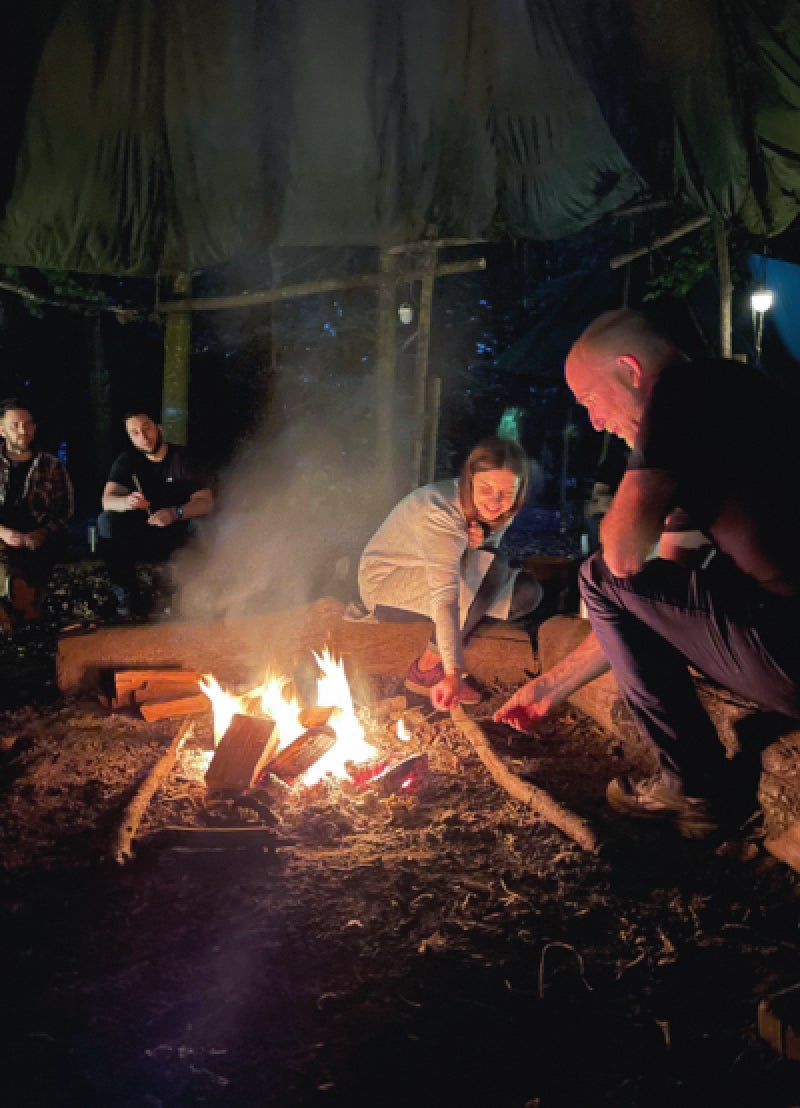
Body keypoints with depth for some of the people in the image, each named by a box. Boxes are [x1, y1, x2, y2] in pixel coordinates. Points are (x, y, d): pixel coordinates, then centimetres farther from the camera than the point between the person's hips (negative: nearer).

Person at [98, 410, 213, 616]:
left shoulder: (183, 458, -2)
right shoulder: (128, 460, 5)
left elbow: (206, 502, -10)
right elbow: (107, 500, -9)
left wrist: (175, 513, -30)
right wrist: (127, 502, -34)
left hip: (176, 532, -2)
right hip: (139, 530, 2)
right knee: (106, 520, -24)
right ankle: (128, 596, -24)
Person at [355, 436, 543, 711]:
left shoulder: (495, 511, -10)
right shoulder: (439, 513, -34)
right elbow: (444, 596, -42)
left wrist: (480, 541, -22)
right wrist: (453, 673, -50)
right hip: (384, 583, -8)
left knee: (527, 591, -8)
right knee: (492, 567, -29)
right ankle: (427, 669, -19)